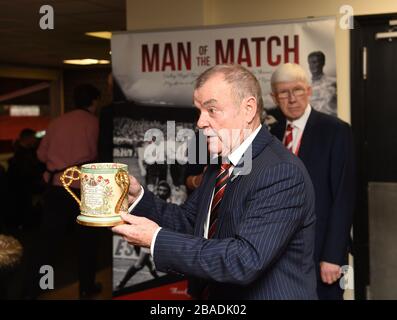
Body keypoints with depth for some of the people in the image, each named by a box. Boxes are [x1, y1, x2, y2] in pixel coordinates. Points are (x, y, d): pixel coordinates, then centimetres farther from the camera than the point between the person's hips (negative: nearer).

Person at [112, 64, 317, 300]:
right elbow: (188, 221, 10)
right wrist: (138, 196, -7)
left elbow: (246, 260, -30)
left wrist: (157, 239, -27)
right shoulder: (221, 162, 3)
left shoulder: (283, 173, -24)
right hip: (214, 295, 7)